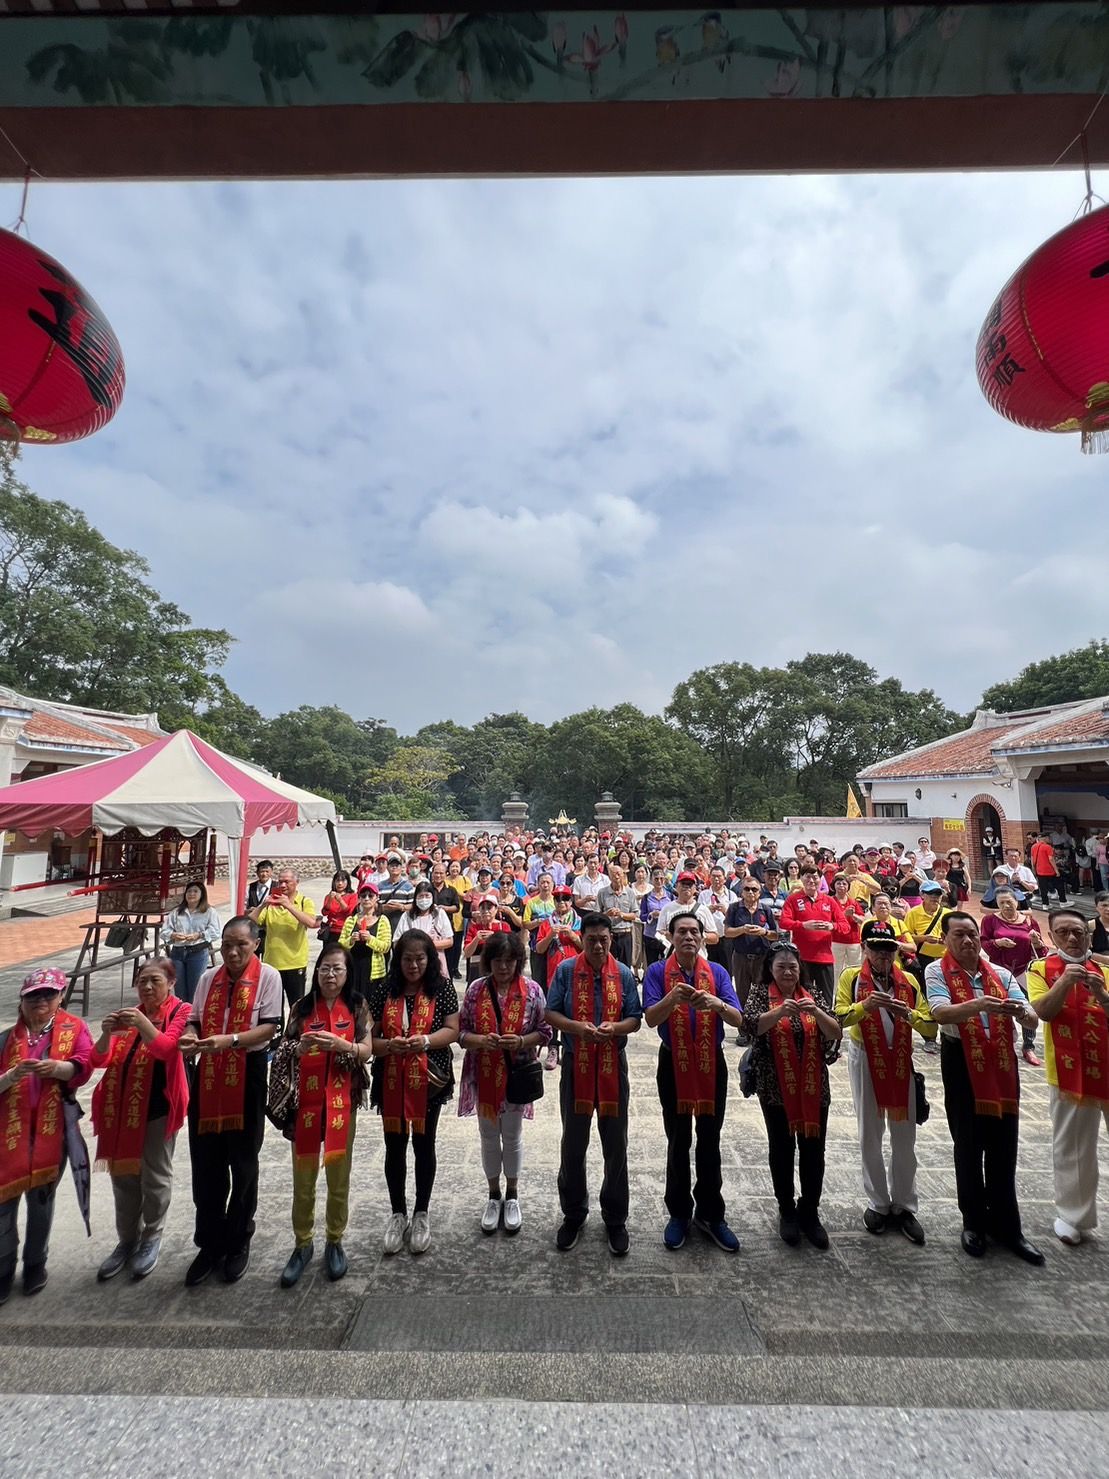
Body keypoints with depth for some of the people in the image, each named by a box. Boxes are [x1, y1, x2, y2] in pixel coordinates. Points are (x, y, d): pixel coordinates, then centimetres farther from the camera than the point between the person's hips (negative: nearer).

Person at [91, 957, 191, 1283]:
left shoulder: (180, 1011, -8)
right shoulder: (129, 1013, 9)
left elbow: (166, 1048, -22)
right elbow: (100, 1060, 5)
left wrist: (142, 1023, -37)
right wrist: (106, 1034, -16)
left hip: (158, 1107, -5)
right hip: (122, 1106, 5)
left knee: (154, 1176, 8)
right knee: (123, 1174, 15)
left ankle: (151, 1240, 29)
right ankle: (127, 1240, 35)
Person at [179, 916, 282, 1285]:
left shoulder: (268, 976, -9)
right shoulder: (209, 978, 6)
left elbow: (269, 1027, -14)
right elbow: (195, 1019, 7)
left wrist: (229, 1040, -27)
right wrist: (190, 1038, -15)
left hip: (247, 1077, -4)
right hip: (207, 1076, 4)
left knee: (243, 1163, 12)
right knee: (205, 1164, 13)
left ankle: (238, 1243, 34)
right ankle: (210, 1244, 34)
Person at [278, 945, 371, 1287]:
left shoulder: (357, 1006, -4)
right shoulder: (302, 1007, -1)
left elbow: (366, 1051, -9)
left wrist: (338, 1043, -26)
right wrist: (301, 1047, -22)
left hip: (341, 1101, -1)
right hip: (306, 1100, 1)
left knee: (338, 1176, 12)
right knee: (303, 1178, 13)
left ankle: (335, 1241, 33)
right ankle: (302, 1244, 34)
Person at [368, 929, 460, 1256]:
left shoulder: (442, 987, -8)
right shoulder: (382, 989, -5)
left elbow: (452, 1030, -7)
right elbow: (368, 1035, -3)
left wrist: (425, 1040, -24)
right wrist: (389, 1045, -22)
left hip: (429, 1079, -1)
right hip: (391, 1079, 1)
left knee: (424, 1145, 13)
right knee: (394, 1146, 14)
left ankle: (421, 1214, 33)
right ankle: (397, 1214, 35)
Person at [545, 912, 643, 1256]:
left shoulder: (624, 974, -4)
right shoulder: (566, 970, -8)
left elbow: (634, 1020, 0)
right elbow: (551, 1014, -5)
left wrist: (614, 1028, -20)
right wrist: (577, 1026, -22)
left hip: (613, 1065, 1)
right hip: (576, 1065, 0)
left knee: (615, 1144, 13)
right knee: (573, 1143, 15)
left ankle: (615, 1218, 35)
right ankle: (573, 1214, 37)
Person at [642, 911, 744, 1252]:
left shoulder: (718, 972, -3)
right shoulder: (657, 972, -8)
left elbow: (738, 1020, -10)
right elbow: (651, 1018, -17)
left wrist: (717, 1003, -31)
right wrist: (672, 998, -35)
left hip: (712, 1064, 2)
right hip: (673, 1065, -1)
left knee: (710, 1142, 15)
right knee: (678, 1143, 13)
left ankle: (710, 1214, 33)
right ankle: (679, 1213, 32)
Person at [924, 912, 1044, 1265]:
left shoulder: (1001, 974, 5)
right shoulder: (937, 972, -7)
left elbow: (1033, 1021, -1)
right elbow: (941, 1013, -22)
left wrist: (1020, 1012, -23)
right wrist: (977, 1005, -38)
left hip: (1001, 1065, 3)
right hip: (962, 1065, -3)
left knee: (1004, 1148, 12)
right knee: (969, 1147, 11)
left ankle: (1005, 1225, 31)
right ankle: (974, 1222, 31)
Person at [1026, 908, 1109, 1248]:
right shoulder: (1041, 969, -2)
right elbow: (1043, 1012, -14)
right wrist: (1065, 981, -26)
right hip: (1069, 1073, -2)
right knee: (1071, 1149, 9)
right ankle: (1073, 1216, 24)